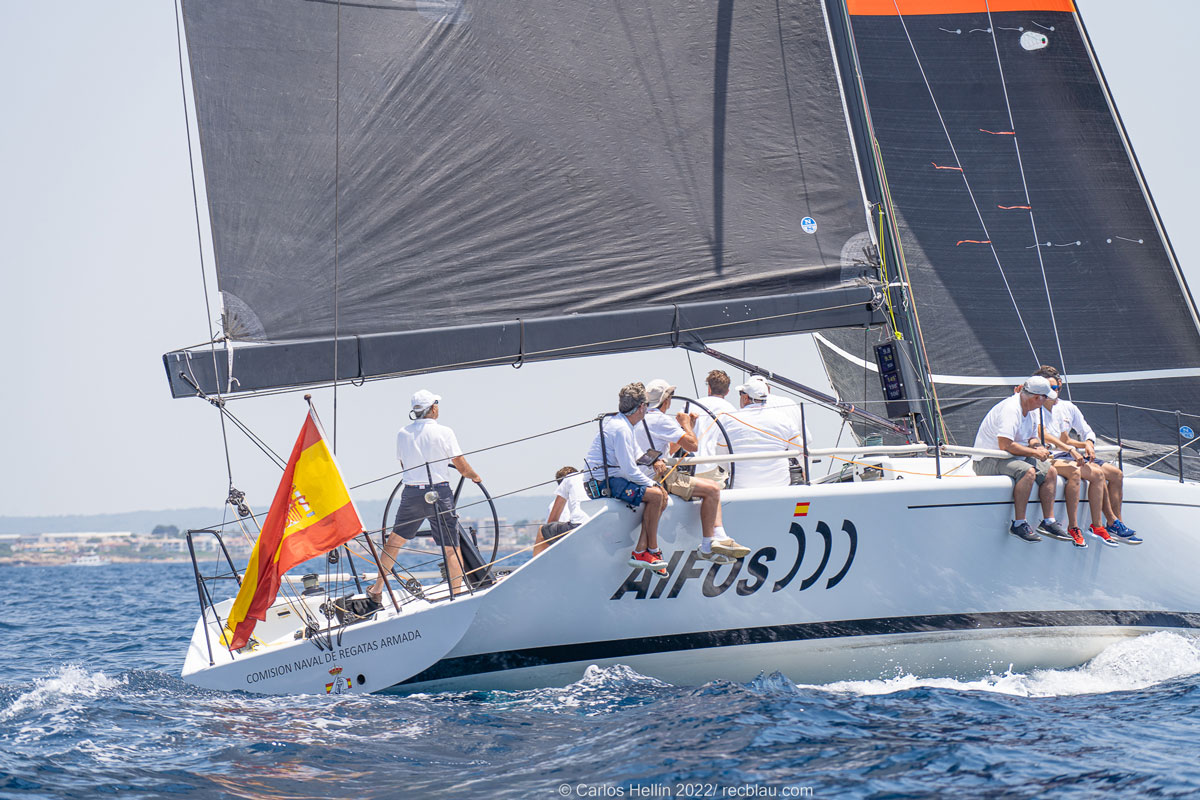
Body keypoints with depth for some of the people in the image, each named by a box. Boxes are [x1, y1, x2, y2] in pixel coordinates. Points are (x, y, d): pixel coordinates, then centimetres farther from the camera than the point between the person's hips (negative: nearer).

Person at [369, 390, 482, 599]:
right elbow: (462, 466, -7)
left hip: (411, 495, 4)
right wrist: (475, 477, 14)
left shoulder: (402, 434, 3)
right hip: (439, 495, -4)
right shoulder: (444, 432, -9)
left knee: (395, 540, 21)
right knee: (451, 547, 2)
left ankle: (377, 588, 29)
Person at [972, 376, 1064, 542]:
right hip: (988, 460, -10)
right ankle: (1018, 524, -28)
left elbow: (1028, 439, 24)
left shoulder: (1025, 410, 11)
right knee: (1028, 471, -32)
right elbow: (1005, 445, -29)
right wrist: (1034, 452, -18)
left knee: (1050, 471, 3)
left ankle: (1048, 521, 7)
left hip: (1012, 458, 10)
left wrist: (1037, 448, 1)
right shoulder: (1010, 409, -22)